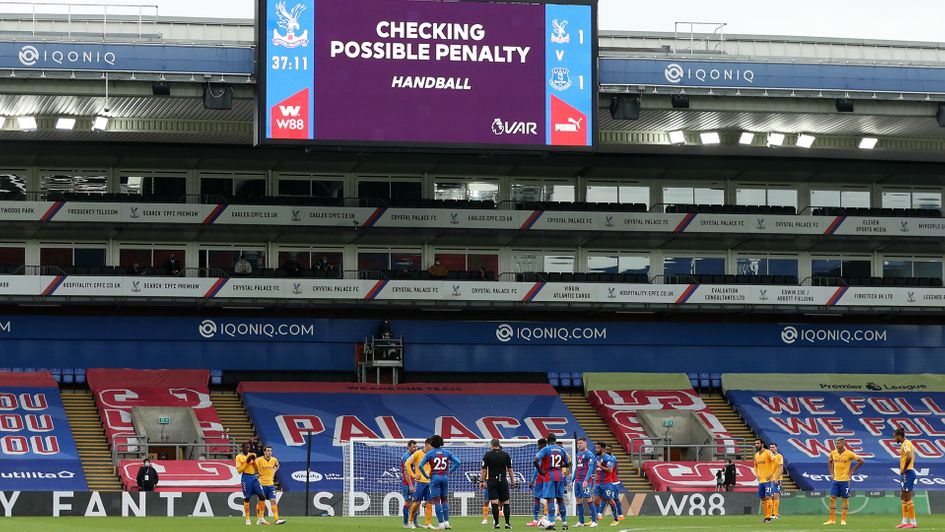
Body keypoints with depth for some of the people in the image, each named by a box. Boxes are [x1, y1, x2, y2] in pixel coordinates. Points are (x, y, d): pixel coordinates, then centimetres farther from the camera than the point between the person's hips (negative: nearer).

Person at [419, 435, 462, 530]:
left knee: (436, 501, 0)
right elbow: (458, 462, 1)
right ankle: (446, 522, 4)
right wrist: (449, 472, 5)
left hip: (435, 478, -3)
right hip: (445, 477, 3)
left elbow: (420, 465, -13)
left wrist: (426, 475, -2)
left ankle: (441, 523, -4)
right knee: (445, 500, 13)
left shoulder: (429, 454, -4)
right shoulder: (447, 453, 4)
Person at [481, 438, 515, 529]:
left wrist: (482, 481, 2)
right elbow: (510, 470, 6)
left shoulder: (487, 455, -1)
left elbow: (483, 470, -4)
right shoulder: (506, 455, 4)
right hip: (503, 480, 1)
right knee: (505, 503, 5)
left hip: (492, 481, -1)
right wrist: (513, 482, 11)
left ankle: (496, 523, -5)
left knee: (494, 503, -3)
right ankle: (508, 523, 0)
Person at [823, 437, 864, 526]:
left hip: (845, 480, -4)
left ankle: (843, 519, 9)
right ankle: (832, 520, 3)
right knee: (832, 498, -1)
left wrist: (852, 471, -5)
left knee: (845, 499, 2)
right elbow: (830, 462, 23)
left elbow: (861, 461, -4)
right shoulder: (833, 453, 3)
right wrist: (831, 473, 11)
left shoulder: (849, 454, -10)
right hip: (835, 479, 4)